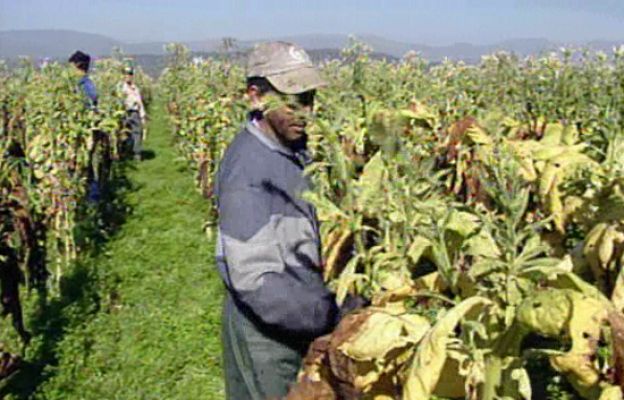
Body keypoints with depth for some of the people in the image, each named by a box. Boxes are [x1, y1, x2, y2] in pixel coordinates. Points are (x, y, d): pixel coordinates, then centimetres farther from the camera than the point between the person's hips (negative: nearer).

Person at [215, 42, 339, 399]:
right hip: (266, 328, -8)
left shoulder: (292, 150, 2)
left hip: (300, 318, 8)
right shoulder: (249, 169, -26)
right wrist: (332, 317, -29)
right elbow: (254, 279, -29)